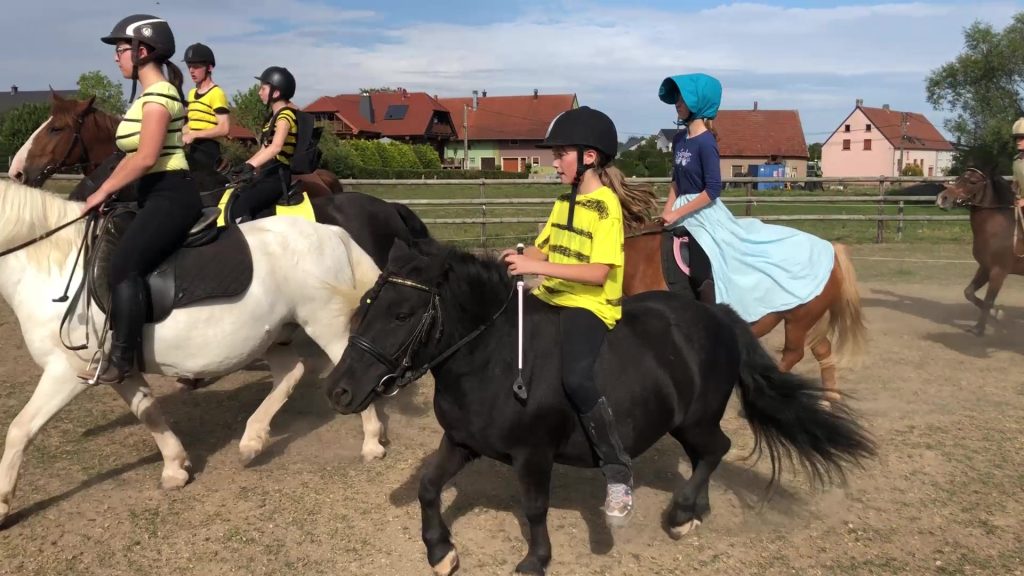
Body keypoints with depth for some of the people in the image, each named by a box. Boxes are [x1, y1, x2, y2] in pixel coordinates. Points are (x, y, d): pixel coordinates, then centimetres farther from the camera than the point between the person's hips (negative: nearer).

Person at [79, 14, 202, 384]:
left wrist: (103, 192, -12)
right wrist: (109, 190, 13)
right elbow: (136, 155, 19)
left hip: (170, 196, -11)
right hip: (158, 195, 11)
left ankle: (120, 360, -21)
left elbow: (146, 158, -20)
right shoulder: (151, 95, 17)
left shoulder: (158, 94, -14)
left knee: (124, 265, -23)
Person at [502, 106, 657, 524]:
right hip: (552, 299, 10)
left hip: (589, 306, -9)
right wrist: (518, 259, -7)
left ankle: (619, 475, -20)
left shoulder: (606, 205, -13)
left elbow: (598, 273, -21)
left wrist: (536, 267, -25)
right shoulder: (565, 202, 13)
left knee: (576, 377, -32)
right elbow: (543, 248, 16)